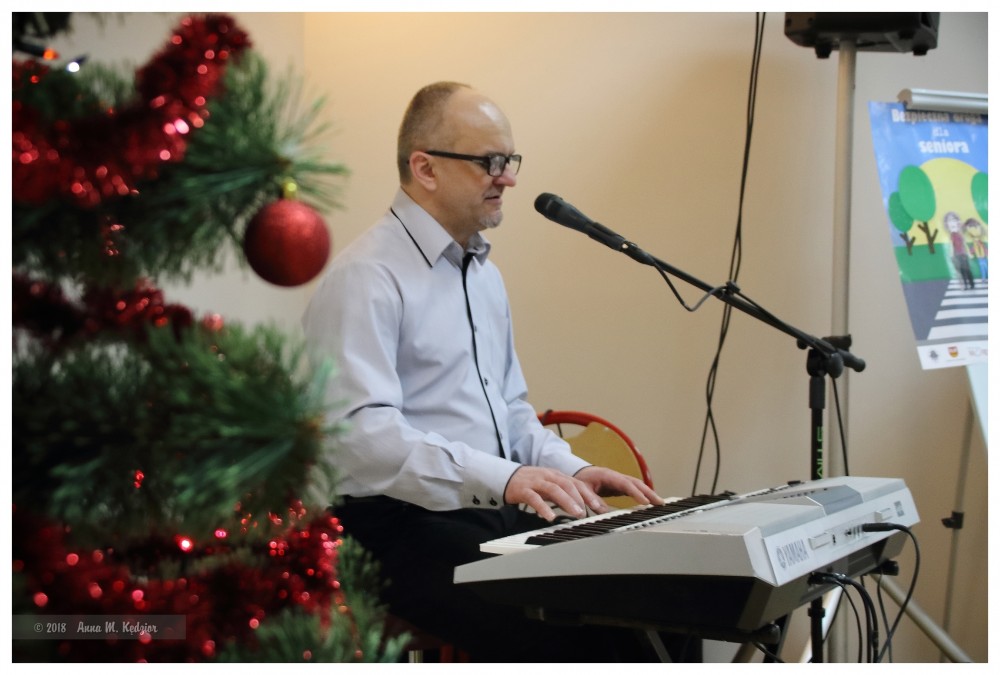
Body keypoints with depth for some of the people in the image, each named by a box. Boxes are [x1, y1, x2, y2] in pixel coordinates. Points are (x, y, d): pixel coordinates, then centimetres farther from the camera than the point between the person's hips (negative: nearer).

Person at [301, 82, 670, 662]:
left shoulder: (485, 274, 19)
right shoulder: (365, 279, -11)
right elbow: (362, 432, -22)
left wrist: (571, 470, 6)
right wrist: (501, 477, -31)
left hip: (497, 511, 8)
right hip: (402, 526, -8)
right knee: (555, 633, -31)